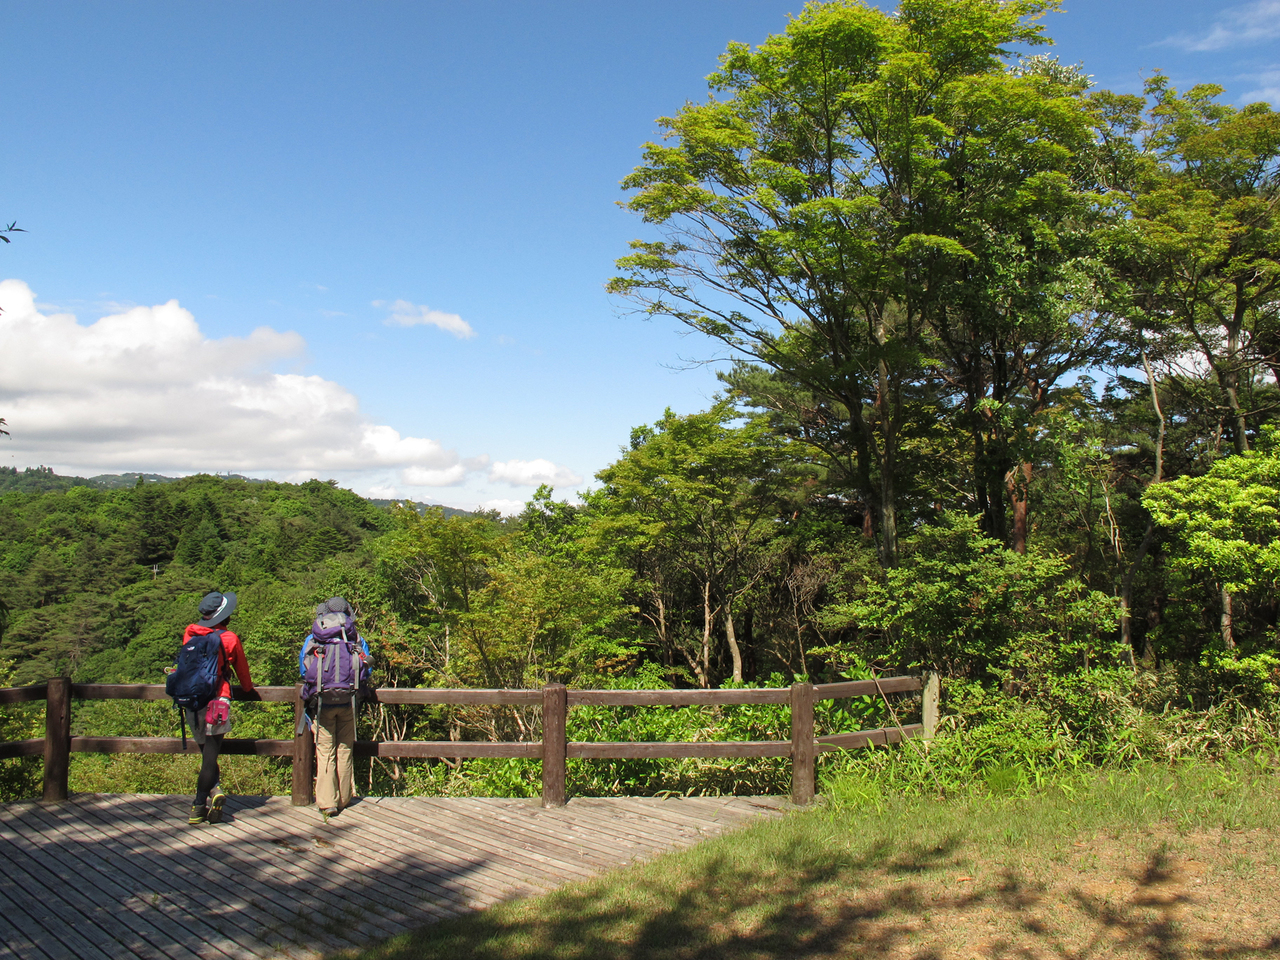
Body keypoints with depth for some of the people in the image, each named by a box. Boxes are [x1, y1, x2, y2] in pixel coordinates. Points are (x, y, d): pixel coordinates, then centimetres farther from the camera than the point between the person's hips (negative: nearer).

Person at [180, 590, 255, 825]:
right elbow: (242, 668, 9)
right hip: (215, 702, -4)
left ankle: (214, 789, 3)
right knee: (210, 754, 3)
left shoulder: (189, 633, 4)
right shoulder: (229, 639, -6)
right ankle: (199, 807, 3)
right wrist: (248, 688, 29)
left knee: (206, 751, 19)